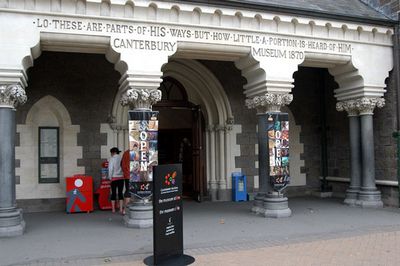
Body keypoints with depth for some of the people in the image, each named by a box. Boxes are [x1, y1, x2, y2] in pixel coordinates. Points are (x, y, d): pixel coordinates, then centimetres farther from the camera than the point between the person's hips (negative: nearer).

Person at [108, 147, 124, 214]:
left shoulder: (112, 159, -7)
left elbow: (110, 169, -8)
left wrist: (110, 177, 3)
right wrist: (123, 174, 9)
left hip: (114, 178, -2)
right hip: (121, 177, 2)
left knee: (113, 193, 6)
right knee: (120, 193, 6)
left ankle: (113, 209, 10)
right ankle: (121, 209, 3)